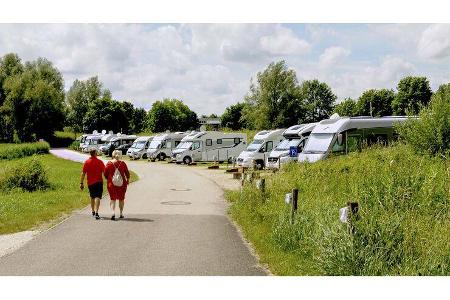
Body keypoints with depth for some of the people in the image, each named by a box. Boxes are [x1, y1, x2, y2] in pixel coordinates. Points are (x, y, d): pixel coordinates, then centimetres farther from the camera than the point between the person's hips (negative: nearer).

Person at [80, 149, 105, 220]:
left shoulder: (86, 162, 0)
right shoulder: (100, 162, -5)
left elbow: (83, 173, -2)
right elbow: (104, 172, -5)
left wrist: (81, 183, 1)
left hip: (90, 182, 3)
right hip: (98, 182, -3)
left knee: (92, 197, 20)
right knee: (97, 197, -8)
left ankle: (93, 212, 33)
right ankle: (96, 212, -23)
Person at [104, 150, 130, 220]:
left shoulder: (109, 163, -6)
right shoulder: (122, 163, -5)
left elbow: (105, 174, 0)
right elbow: (127, 173, 2)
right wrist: (127, 180, 20)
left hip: (111, 183, -1)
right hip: (121, 183, 1)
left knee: (112, 199, 5)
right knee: (121, 198, 15)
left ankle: (113, 212, -14)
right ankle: (121, 213, 21)